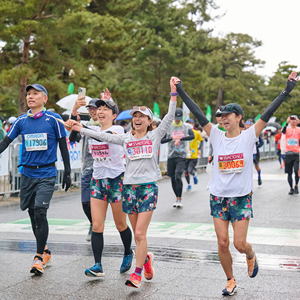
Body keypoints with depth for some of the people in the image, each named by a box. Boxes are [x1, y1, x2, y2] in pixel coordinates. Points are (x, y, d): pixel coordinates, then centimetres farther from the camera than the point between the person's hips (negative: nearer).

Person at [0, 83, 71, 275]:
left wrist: (67, 173, 1)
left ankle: (40, 257, -5)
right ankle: (45, 252, 27)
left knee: (40, 212, -14)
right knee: (33, 214, 10)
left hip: (47, 174, -4)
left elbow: (63, 146, 1)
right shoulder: (21, 121, 6)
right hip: (28, 173, 4)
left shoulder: (53, 119, -3)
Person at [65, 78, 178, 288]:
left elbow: (170, 117, -4)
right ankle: (146, 258, 36)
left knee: (140, 233, -10)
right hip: (130, 186, 3)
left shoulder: (155, 135, 5)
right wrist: (80, 129, 2)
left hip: (149, 186, -3)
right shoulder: (126, 138, 12)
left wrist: (174, 92, -10)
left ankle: (137, 273, -2)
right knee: (138, 234, 9)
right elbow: (104, 136, 8)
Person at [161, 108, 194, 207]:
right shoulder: (169, 127, 7)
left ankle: (179, 199, -5)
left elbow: (192, 136, -14)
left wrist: (180, 139, -26)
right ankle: (177, 198, 23)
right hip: (171, 155, 3)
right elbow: (162, 140, 1)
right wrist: (172, 138, -14)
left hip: (182, 155, -3)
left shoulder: (186, 127, 4)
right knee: (173, 178, 7)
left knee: (178, 177, -16)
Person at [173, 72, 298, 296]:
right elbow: (198, 114, 1)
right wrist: (181, 92, 0)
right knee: (222, 243, 3)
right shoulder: (217, 136, 3)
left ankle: (251, 257, 32)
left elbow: (268, 113, -9)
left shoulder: (249, 136, -4)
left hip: (241, 197, -3)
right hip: (218, 197, 3)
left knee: (240, 243, -4)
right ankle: (231, 281, 22)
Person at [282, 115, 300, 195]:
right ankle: (291, 188, 17)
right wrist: (287, 123, -27)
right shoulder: (287, 129, 6)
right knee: (289, 173, 5)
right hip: (288, 153, 1)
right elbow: (283, 132, -16)